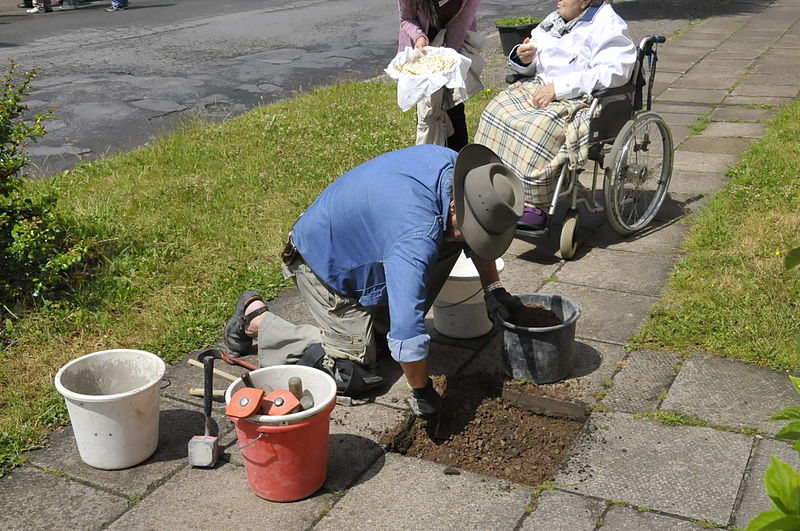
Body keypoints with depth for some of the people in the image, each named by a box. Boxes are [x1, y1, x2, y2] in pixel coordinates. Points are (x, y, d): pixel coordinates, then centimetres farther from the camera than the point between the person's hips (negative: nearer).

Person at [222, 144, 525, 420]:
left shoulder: (456, 167, -16)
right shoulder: (417, 238, -42)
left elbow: (476, 238, 6)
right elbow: (407, 339, -42)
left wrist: (493, 289, -2)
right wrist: (423, 396, -28)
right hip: (322, 262, -8)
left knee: (450, 243, -2)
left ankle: (379, 321, 12)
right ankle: (256, 317, 4)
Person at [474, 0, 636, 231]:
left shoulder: (608, 26, -6)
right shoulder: (554, 20, 17)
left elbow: (613, 73, -20)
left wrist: (558, 87, -22)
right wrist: (522, 58, -3)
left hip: (579, 99, -7)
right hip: (538, 87, 8)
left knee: (539, 127, -33)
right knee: (496, 112, -16)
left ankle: (534, 205, -25)